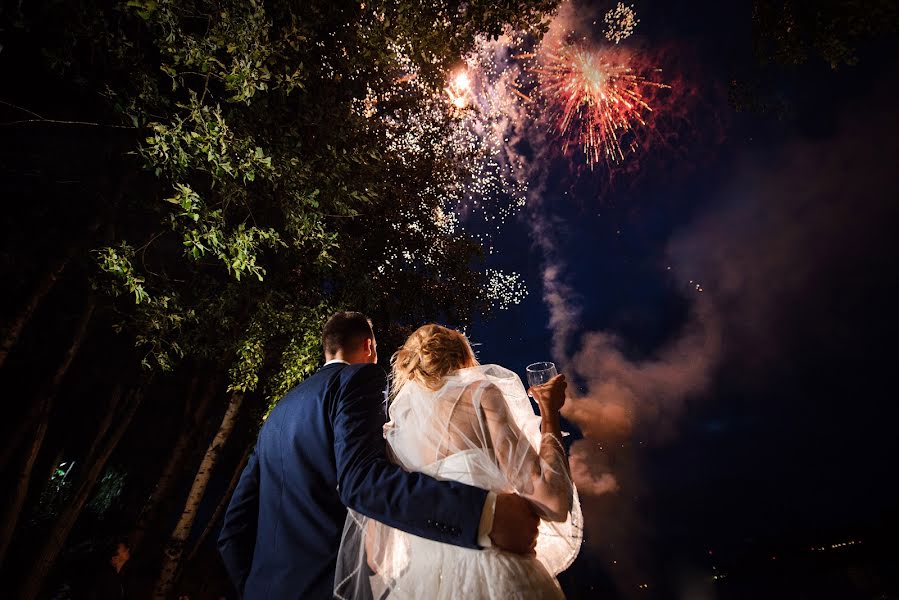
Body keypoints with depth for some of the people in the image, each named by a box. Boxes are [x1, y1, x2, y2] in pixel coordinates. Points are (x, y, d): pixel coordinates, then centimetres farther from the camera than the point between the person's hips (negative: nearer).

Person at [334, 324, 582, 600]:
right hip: (496, 577, -4)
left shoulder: (391, 432, 8)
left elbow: (374, 557, 7)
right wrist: (549, 413, 1)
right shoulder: (479, 392, -5)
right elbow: (553, 504, -13)